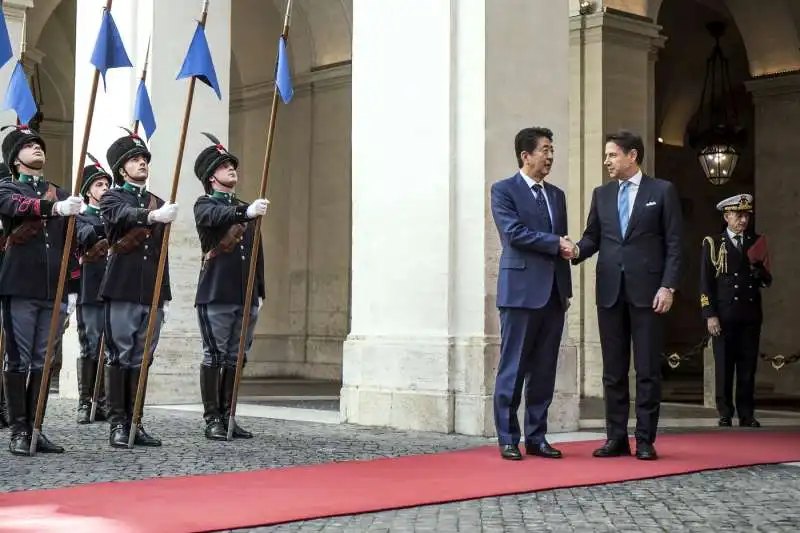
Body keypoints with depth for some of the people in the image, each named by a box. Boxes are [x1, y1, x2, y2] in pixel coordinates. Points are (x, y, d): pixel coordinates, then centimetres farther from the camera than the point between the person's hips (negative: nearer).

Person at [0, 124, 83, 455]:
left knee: (43, 361, 6)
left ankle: (35, 428, 12)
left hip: (53, 291, 4)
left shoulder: (61, 195, 18)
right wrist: (55, 207, -38)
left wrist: (68, 290, 11)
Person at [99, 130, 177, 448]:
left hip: (152, 294, 5)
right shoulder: (113, 198, 4)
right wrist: (154, 215, -42)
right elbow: (124, 215, -22)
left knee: (141, 359, 5)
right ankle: (117, 424, -2)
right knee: (119, 357, -5)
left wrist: (165, 296, 18)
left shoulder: (158, 204, 20)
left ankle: (134, 422, 9)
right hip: (122, 291, -5)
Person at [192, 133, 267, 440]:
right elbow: (217, 216, -23)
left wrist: (260, 292, 18)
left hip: (246, 297, 6)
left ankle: (227, 417, 13)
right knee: (214, 356, -5)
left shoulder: (247, 209, 20)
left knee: (235, 358, 8)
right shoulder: (205, 204, 2)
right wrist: (245, 212, -41)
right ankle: (212, 419, -2)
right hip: (216, 295, -6)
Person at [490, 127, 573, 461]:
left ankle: (536, 438, 14)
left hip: (553, 293, 6)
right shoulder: (504, 190, -1)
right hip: (522, 291, -6)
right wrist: (556, 243, -9)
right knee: (513, 369, -2)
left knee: (544, 371, 7)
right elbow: (514, 233, -14)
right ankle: (508, 439, 4)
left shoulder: (556, 195, 18)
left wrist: (567, 289, 12)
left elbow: (563, 246, 18)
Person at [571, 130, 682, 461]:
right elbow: (592, 236, 13)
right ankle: (616, 438, 12)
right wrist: (577, 251, -10)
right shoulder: (602, 194, 15)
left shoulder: (662, 191, 3)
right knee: (613, 370, 6)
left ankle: (645, 440, 6)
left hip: (647, 291, -4)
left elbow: (674, 243, -1)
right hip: (610, 290, 4)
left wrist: (668, 286, -9)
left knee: (648, 369, 0)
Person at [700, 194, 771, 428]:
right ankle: (725, 415, 7)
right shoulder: (713, 243, 4)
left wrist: (758, 266, -9)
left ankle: (747, 415, 11)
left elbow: (766, 282, 12)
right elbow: (705, 283, 0)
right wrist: (710, 315, -7)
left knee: (748, 367, 5)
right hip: (724, 316, -3)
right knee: (724, 367, 0)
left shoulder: (756, 243, 12)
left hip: (751, 315, 3)